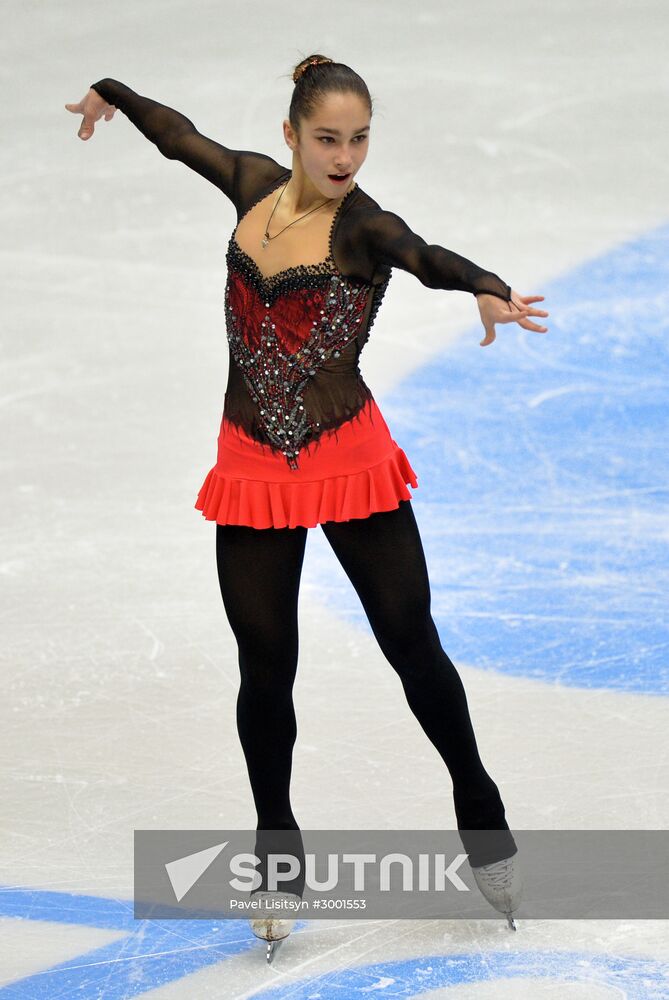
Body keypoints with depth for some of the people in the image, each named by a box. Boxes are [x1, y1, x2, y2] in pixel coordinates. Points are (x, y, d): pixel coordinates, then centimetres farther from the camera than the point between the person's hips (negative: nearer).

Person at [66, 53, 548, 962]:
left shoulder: (364, 227, -16)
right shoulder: (255, 184, -1)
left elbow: (424, 256, -39)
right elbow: (180, 136, 19)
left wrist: (485, 288, -61)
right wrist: (111, 94, 38)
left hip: (350, 461, -4)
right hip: (254, 470, 4)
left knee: (413, 645, 3)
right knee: (266, 670, 6)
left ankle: (478, 806, 25)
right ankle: (277, 846, 22)